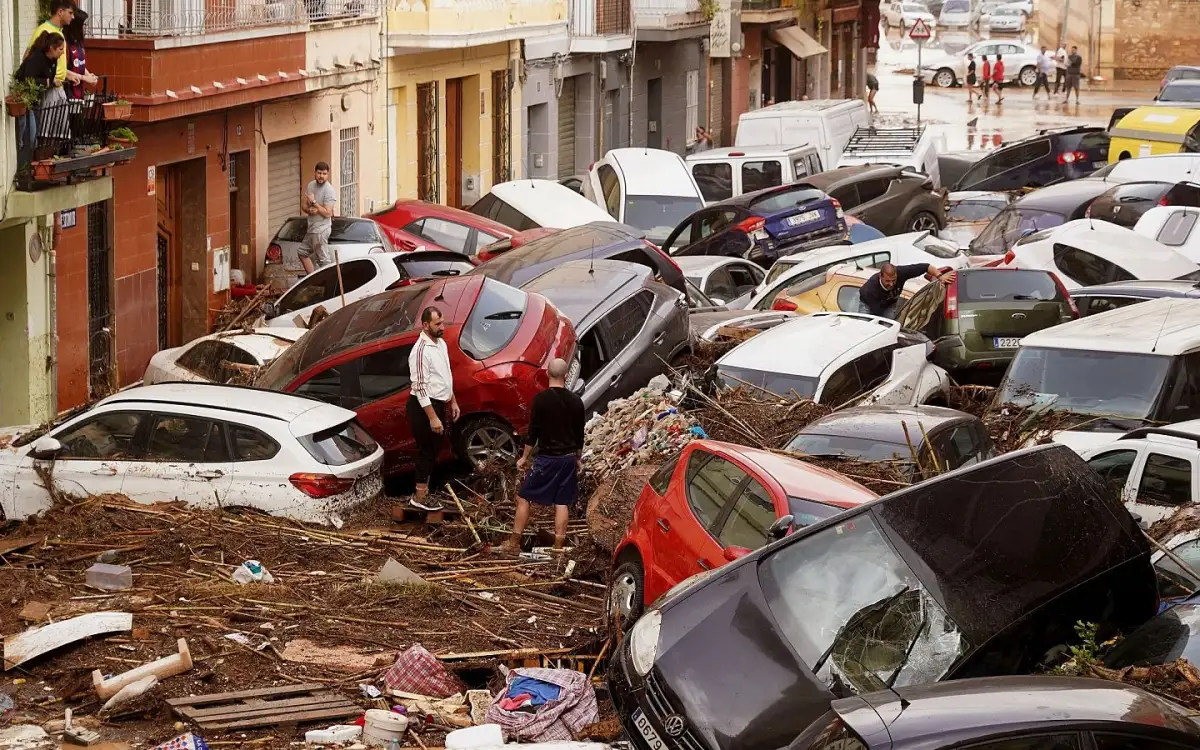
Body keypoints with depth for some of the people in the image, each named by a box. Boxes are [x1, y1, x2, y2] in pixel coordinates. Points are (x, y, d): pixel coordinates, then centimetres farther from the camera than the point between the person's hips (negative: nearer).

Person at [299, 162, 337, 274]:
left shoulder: (329, 191, -17)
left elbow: (327, 213, -21)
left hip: (321, 230, -10)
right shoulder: (311, 185, 6)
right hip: (312, 228, 10)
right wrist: (309, 210, -13)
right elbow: (303, 205, 9)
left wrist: (314, 202, -20)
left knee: (323, 260, -8)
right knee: (302, 252, 21)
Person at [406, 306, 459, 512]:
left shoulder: (441, 344, 7)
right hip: (423, 406, -9)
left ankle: (425, 491, 27)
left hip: (438, 404, 9)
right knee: (427, 450, -1)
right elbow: (420, 387, -24)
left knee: (433, 450, 16)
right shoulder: (421, 351, -23)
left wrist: (452, 402, 20)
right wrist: (432, 417, -25)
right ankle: (420, 497, 9)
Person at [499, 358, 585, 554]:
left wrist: (524, 457, 1)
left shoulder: (541, 399, -12)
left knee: (524, 498, 7)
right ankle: (558, 547, 8)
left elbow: (533, 431, -10)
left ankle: (514, 543, 7)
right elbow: (580, 435, 8)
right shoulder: (576, 401, 0)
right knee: (562, 503, 8)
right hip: (568, 458, 4)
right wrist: (578, 459, 22)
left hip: (547, 457, -4)